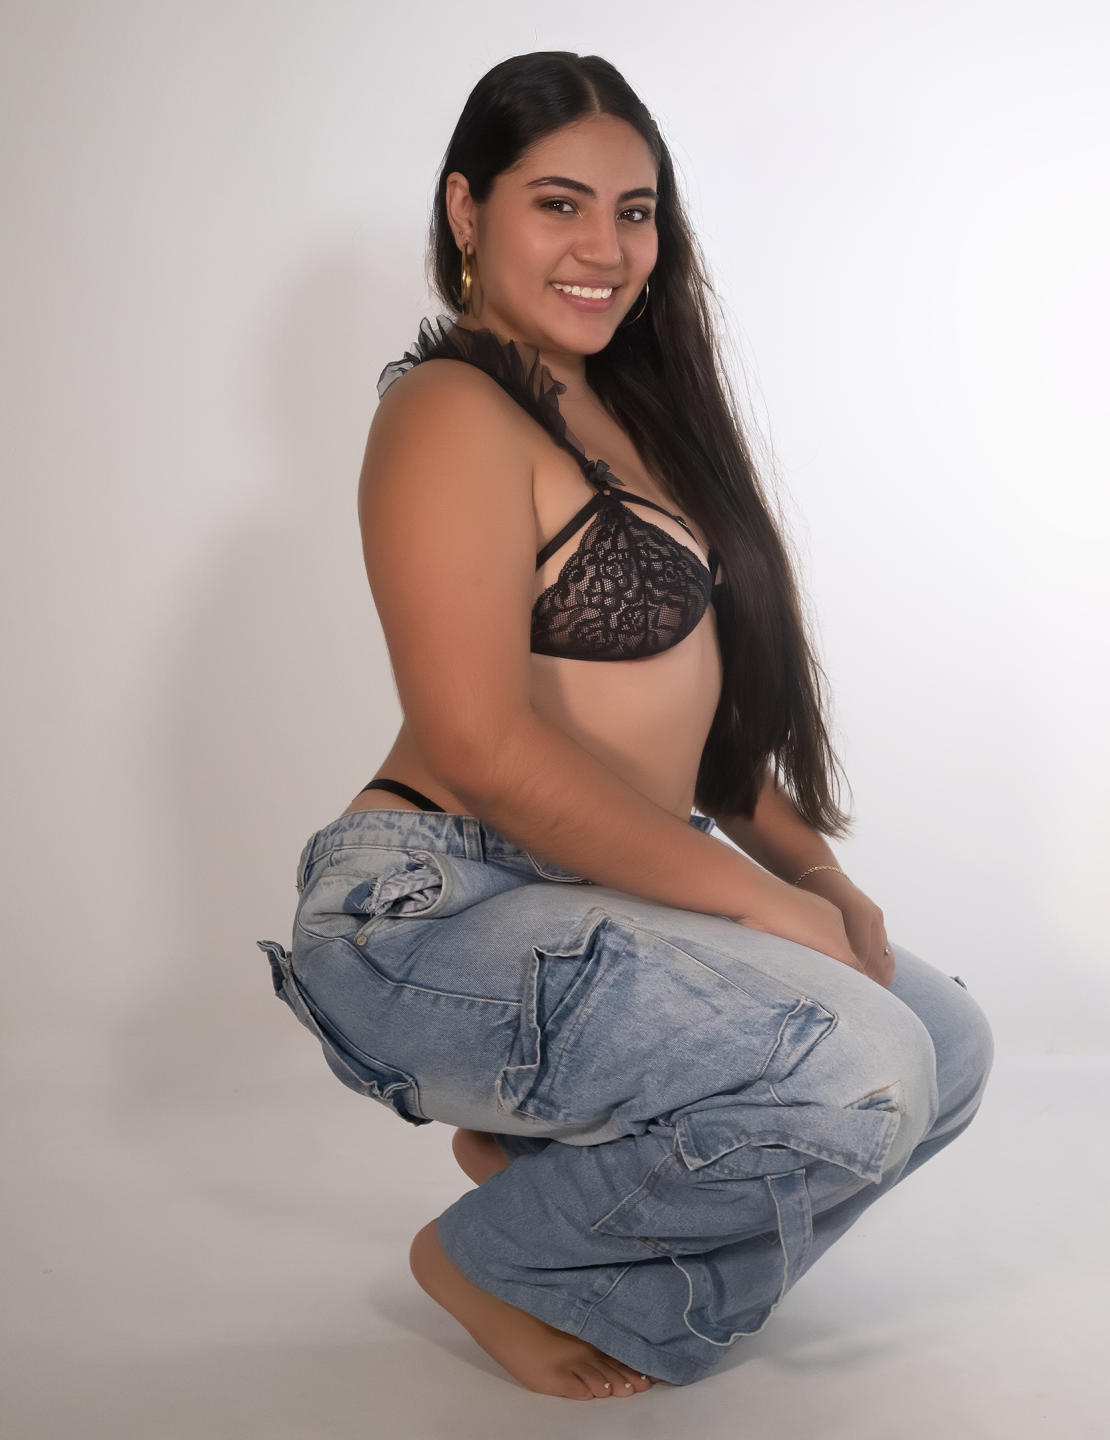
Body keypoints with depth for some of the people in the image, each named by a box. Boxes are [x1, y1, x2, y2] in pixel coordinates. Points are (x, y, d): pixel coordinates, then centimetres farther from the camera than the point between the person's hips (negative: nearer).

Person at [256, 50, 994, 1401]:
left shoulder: (616, 401, 16)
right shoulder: (453, 415, -13)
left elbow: (691, 700, 17)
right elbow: (483, 749, -23)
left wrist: (819, 873, 5)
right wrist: (764, 902, -18)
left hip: (606, 893, 9)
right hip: (445, 913, -9)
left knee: (948, 1041, 5)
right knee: (857, 1075, -25)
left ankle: (534, 1147, 11)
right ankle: (490, 1255, -1)